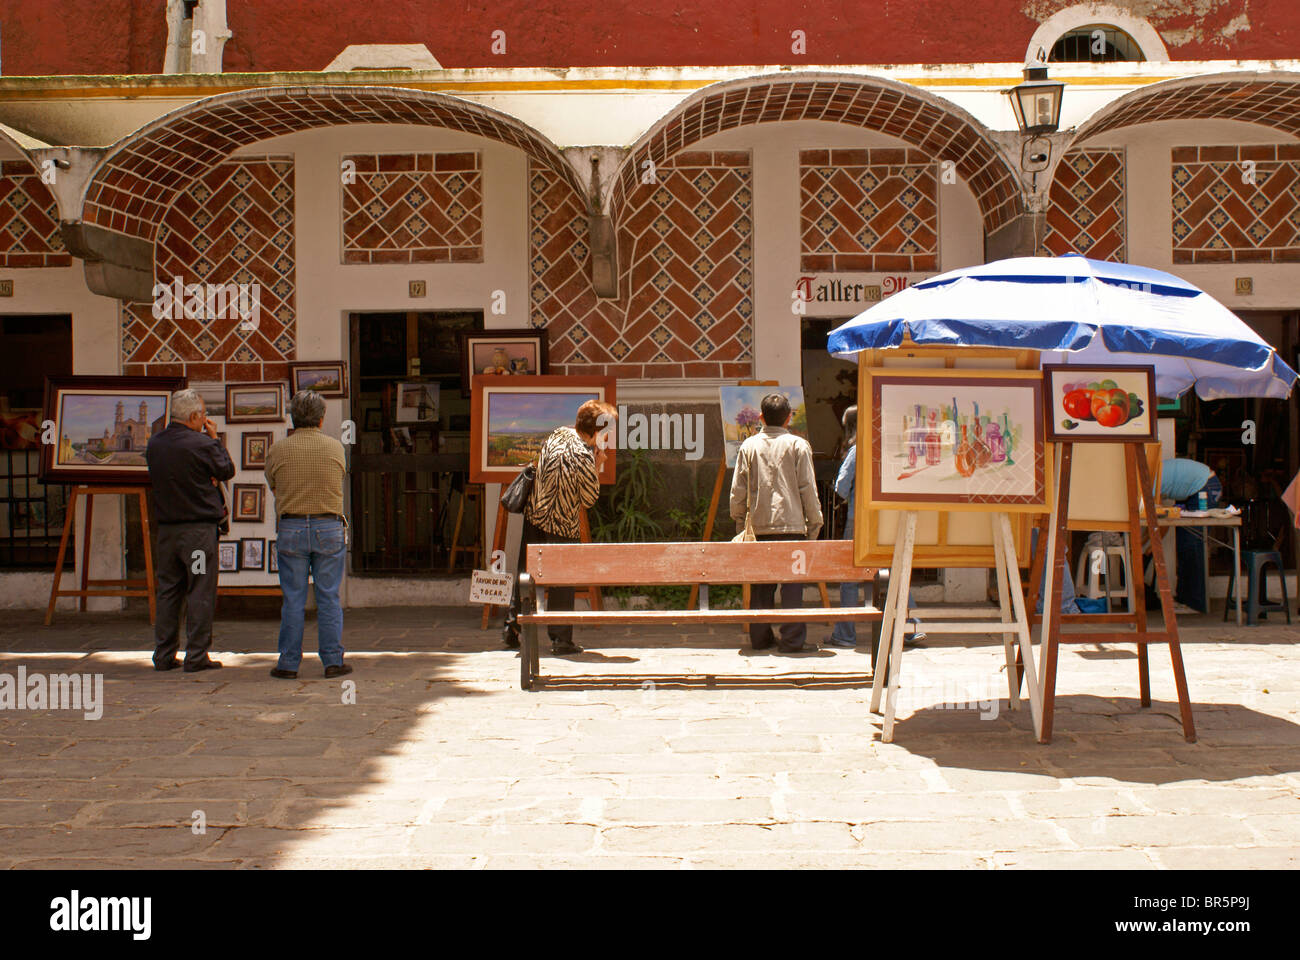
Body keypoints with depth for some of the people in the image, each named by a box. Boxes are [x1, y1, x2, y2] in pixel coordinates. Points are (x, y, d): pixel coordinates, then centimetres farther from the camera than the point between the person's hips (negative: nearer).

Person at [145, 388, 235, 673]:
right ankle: (197, 656, 1)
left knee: (167, 590, 11)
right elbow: (228, 470, -1)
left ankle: (164, 655, 13)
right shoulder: (202, 444, -14)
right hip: (199, 526, -6)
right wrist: (214, 439, 8)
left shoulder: (154, 443, 5)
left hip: (166, 528, 6)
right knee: (201, 593, 1)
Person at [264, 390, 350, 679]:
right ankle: (333, 661, 6)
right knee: (329, 598, 5)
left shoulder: (277, 450, -3)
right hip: (329, 529, 0)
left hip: (290, 528, 0)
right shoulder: (335, 448, -1)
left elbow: (272, 485, 10)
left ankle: (289, 663, 6)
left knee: (293, 599, 4)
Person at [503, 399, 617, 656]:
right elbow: (589, 499, -11)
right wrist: (598, 465, -6)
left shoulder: (558, 434, -1)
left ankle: (512, 628, 19)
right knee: (562, 582, 5)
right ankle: (561, 639, 10)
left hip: (534, 516, 7)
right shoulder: (584, 457, -22)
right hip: (561, 526, -6)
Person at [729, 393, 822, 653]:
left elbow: (738, 490, 6)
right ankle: (792, 639, -1)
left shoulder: (749, 446, 5)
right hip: (791, 524, -3)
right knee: (792, 582, 0)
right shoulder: (798, 445, -2)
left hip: (758, 525, 3)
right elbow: (808, 489, -3)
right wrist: (814, 523, 5)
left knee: (760, 584, 10)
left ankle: (760, 637, 15)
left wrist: (739, 519, 19)